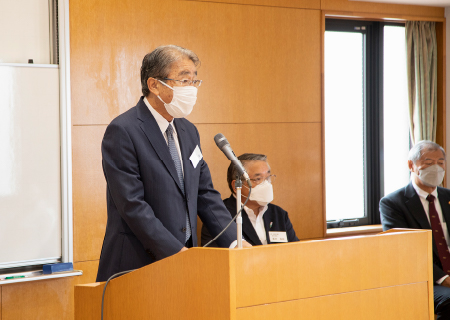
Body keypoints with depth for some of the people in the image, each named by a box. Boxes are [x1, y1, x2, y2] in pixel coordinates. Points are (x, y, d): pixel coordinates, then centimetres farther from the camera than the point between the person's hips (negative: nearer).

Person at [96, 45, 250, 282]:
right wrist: (175, 251, -21)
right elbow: (132, 205, -18)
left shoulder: (188, 132, 14)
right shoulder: (122, 132, -12)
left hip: (183, 262, 7)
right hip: (137, 266, -7)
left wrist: (233, 242, 0)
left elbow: (205, 195, 14)